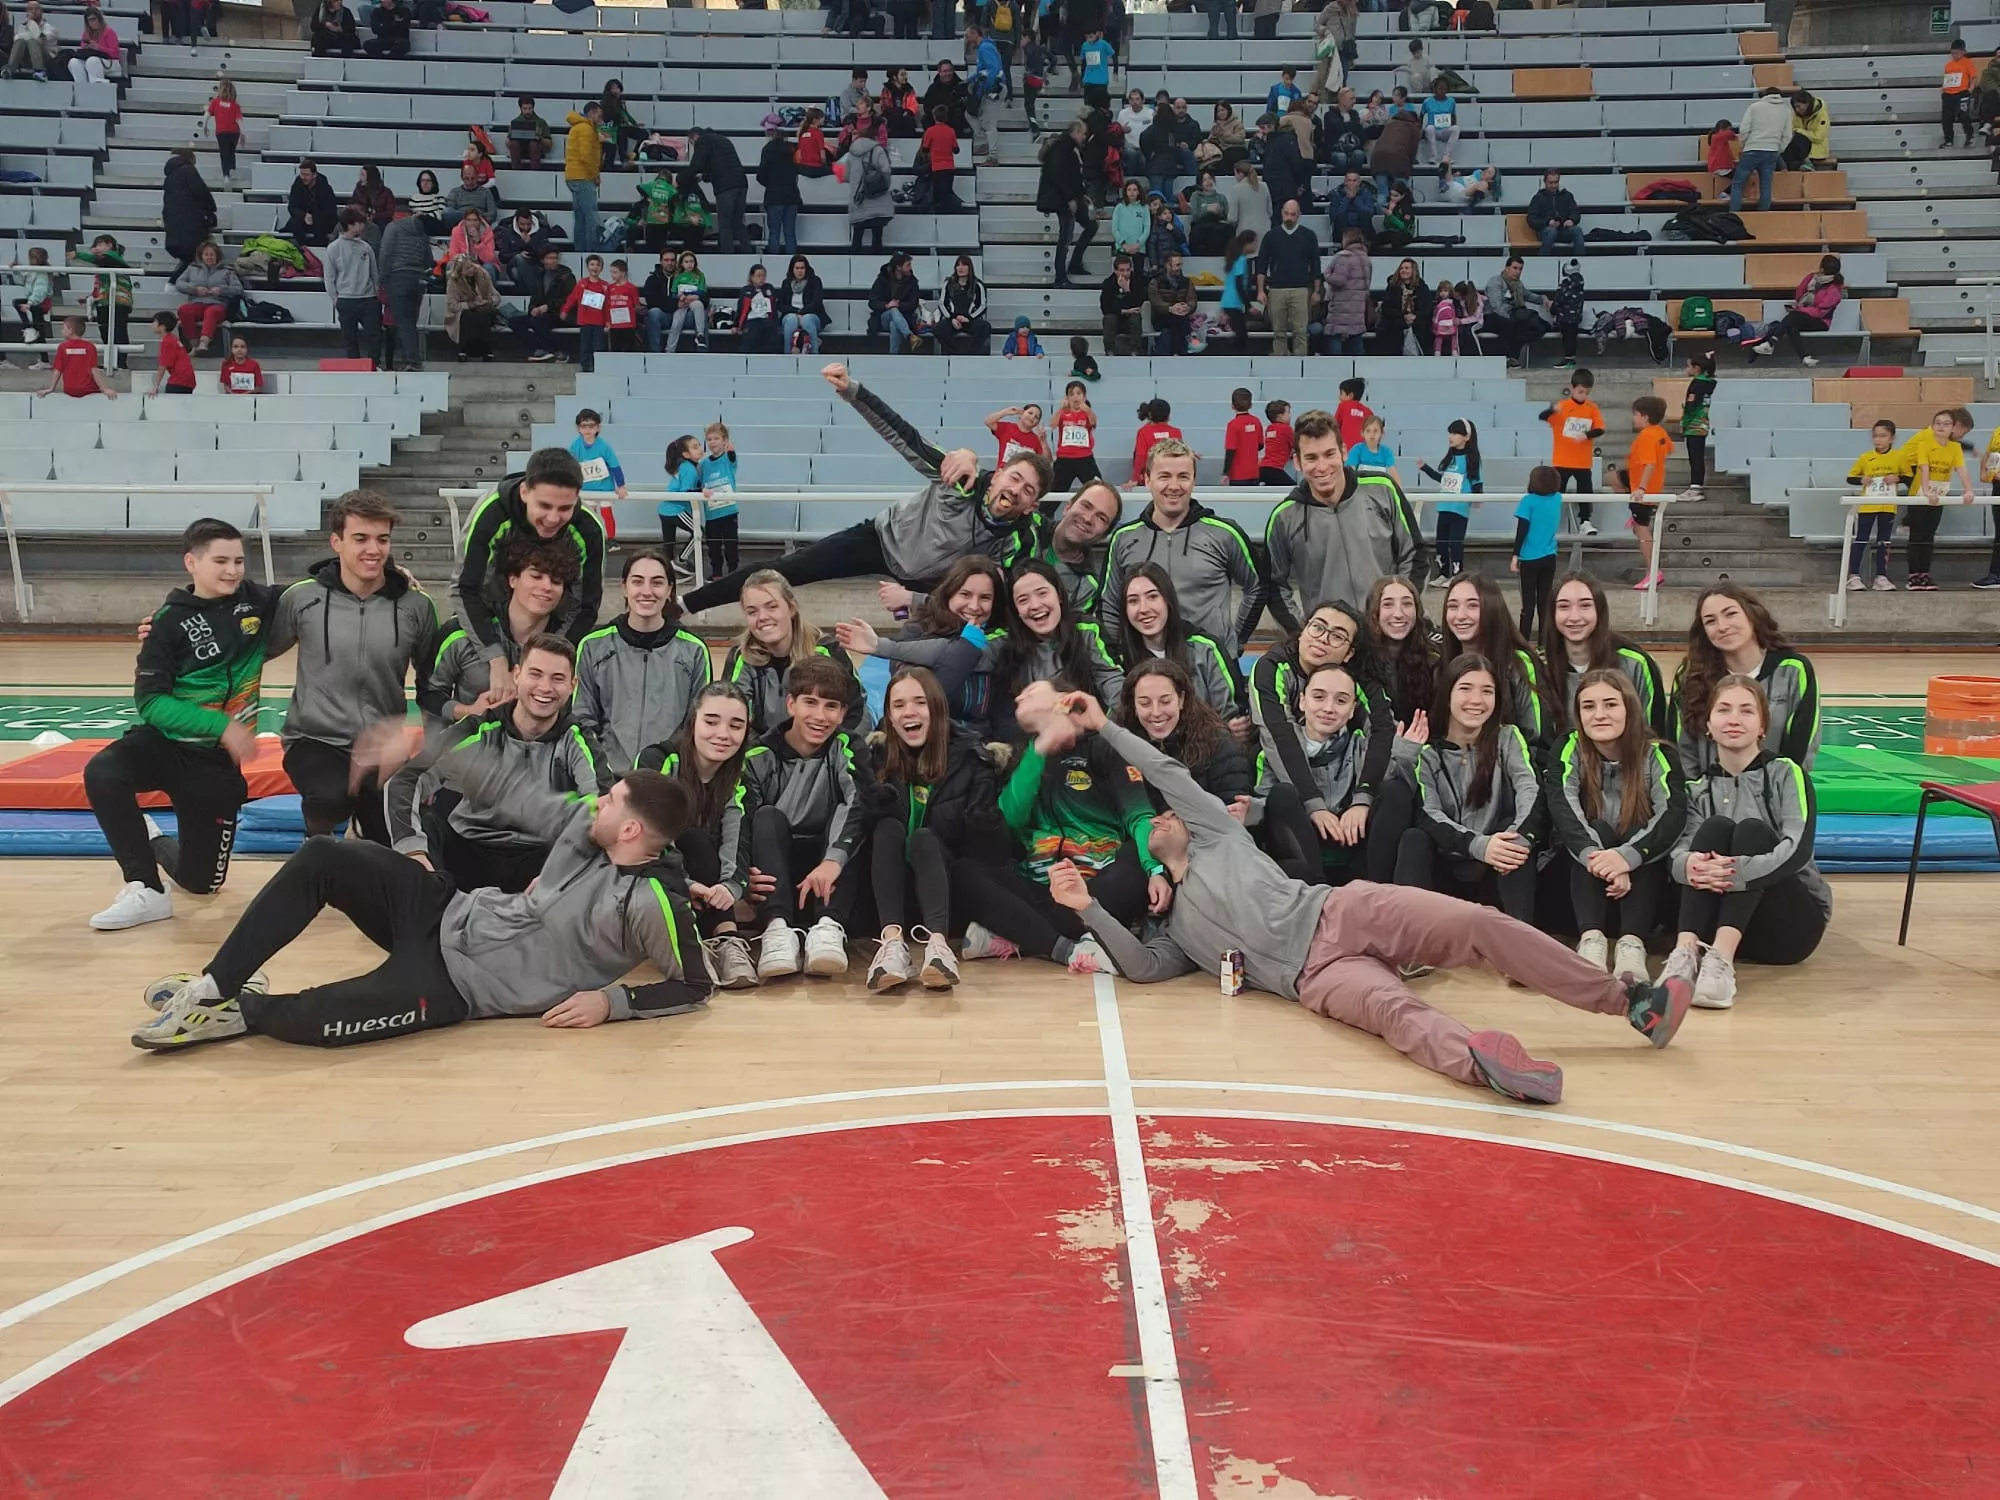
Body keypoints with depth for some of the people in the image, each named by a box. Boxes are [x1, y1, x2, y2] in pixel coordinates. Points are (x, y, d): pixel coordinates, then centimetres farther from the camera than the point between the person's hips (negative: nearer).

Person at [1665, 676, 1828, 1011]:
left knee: (1752, 831, -25)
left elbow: (1798, 849, -18)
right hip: (1718, 919, 2)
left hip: (1792, 923, -2)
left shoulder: (1786, 774, -1)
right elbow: (1678, 851, -10)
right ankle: (1687, 952, -39)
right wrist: (1689, 865, -34)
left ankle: (1721, 959, -45)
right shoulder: (1699, 788, 9)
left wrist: (1738, 872, -35)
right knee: (1715, 827, -21)